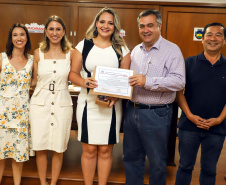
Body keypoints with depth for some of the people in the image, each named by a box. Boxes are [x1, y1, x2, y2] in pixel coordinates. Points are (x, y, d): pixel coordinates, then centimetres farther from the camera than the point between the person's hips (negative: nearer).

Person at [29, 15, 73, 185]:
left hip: (62, 104, 0)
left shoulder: (70, 53, 1)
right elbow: (34, 80, 12)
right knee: (40, 147, 4)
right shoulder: (38, 53, 4)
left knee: (58, 148, 6)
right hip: (40, 102, 1)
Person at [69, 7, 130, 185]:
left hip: (112, 105, 0)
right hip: (88, 103, 0)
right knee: (89, 150, 6)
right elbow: (73, 73, 5)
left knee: (105, 150, 7)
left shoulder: (121, 49, 6)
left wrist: (117, 96, -13)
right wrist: (84, 82, -17)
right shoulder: (83, 45, 5)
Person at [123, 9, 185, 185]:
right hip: (132, 110, 6)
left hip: (156, 114, -6)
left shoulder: (172, 50, -8)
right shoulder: (136, 51, 13)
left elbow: (179, 81, -20)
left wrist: (148, 82, -26)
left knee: (157, 162, 8)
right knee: (131, 156, 18)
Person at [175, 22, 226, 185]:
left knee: (209, 170, 14)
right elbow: (179, 91, -2)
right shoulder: (189, 63, 1)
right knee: (185, 166, 11)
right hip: (189, 125, -1)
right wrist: (190, 115, -11)